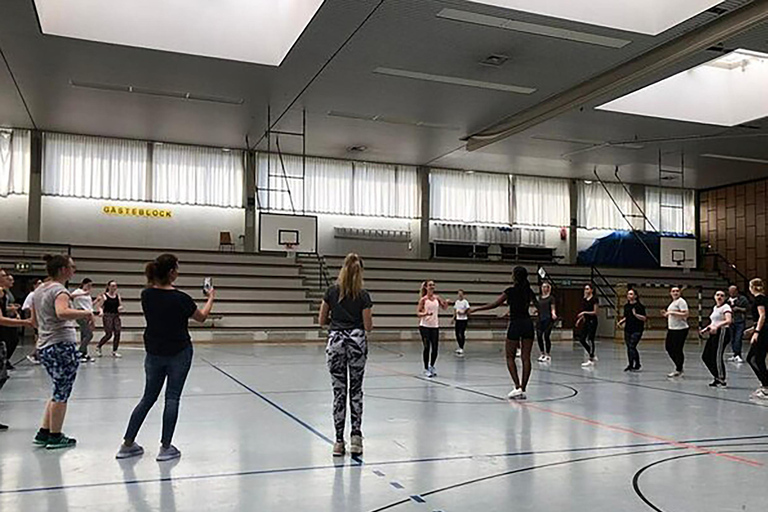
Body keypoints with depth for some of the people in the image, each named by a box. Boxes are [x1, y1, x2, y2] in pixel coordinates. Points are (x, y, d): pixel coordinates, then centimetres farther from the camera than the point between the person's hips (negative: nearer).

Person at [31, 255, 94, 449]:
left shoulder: (38, 291, 15)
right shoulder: (59, 290, -12)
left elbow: (34, 321, 23)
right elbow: (62, 312, -32)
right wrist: (86, 313, -22)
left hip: (44, 347, 9)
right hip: (63, 346, -9)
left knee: (59, 392, 18)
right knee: (61, 394, 2)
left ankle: (43, 433, 20)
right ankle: (55, 437, 10)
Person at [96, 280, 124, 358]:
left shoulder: (118, 296, 9)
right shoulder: (104, 296, -2)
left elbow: (121, 305, 13)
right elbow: (100, 306, -3)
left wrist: (120, 308, -9)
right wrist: (101, 311, -22)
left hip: (116, 316, 4)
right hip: (107, 316, -4)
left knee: (117, 333, -4)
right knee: (109, 334, -8)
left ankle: (114, 351, 6)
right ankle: (98, 347, 16)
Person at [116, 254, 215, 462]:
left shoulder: (147, 295, -5)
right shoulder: (180, 298, -17)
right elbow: (201, 317, 0)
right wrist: (211, 297, 15)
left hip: (154, 353, 5)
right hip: (179, 353, -5)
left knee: (148, 398, 15)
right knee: (172, 398, 4)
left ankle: (127, 444, 18)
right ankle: (166, 447, 6)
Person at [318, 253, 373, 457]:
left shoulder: (332, 292, 0)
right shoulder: (363, 295, -4)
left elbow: (322, 320, 4)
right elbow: (368, 326, -3)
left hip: (336, 340, 1)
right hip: (357, 341, -1)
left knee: (339, 391, 6)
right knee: (356, 390, 11)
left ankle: (339, 440, 8)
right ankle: (356, 435, 4)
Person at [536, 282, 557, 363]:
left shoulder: (551, 298, -2)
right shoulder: (540, 297, 14)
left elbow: (552, 309, -7)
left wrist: (553, 314, -25)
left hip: (548, 319, -6)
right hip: (540, 319, 6)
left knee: (546, 336, -7)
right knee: (539, 336, 1)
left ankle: (548, 355, 3)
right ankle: (542, 353, 15)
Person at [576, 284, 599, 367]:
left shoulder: (594, 299, -10)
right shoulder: (584, 300, 12)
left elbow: (595, 312, -13)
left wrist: (584, 312, -20)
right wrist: (579, 319, 8)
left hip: (592, 321, -8)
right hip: (586, 321, 8)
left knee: (590, 340, -7)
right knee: (581, 339, 4)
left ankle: (591, 360, 0)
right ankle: (593, 356, 19)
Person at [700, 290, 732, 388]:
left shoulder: (726, 307, -8)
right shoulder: (715, 308, 18)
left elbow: (729, 321, -24)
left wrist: (717, 326, -38)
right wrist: (707, 328, 17)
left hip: (722, 333, -9)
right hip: (714, 334, 9)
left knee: (717, 357, -12)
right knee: (705, 356, 6)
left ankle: (722, 381, -2)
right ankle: (717, 377, 17)